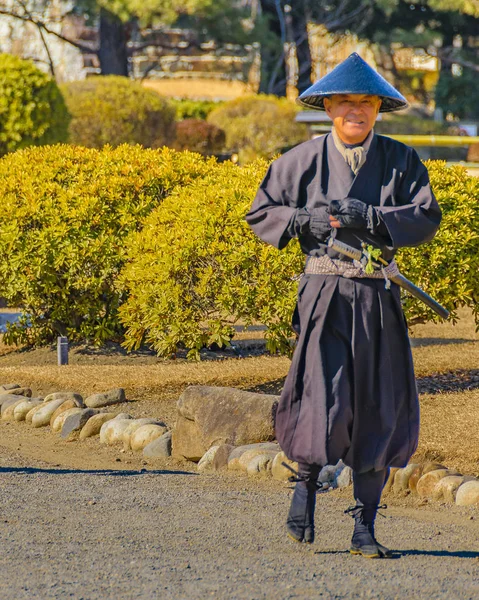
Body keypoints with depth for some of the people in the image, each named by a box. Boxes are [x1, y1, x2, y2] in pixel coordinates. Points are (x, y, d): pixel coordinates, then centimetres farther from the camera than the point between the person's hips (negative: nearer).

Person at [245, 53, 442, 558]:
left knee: (379, 410, 1)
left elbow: (426, 218, -5)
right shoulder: (304, 160, 5)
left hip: (378, 300, 2)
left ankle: (364, 529, 11)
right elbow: (260, 214, 9)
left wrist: (368, 217, -16)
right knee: (326, 400, -17)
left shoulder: (400, 161, 6)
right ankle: (307, 481, 14)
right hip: (325, 293, -2)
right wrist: (306, 219, -10)